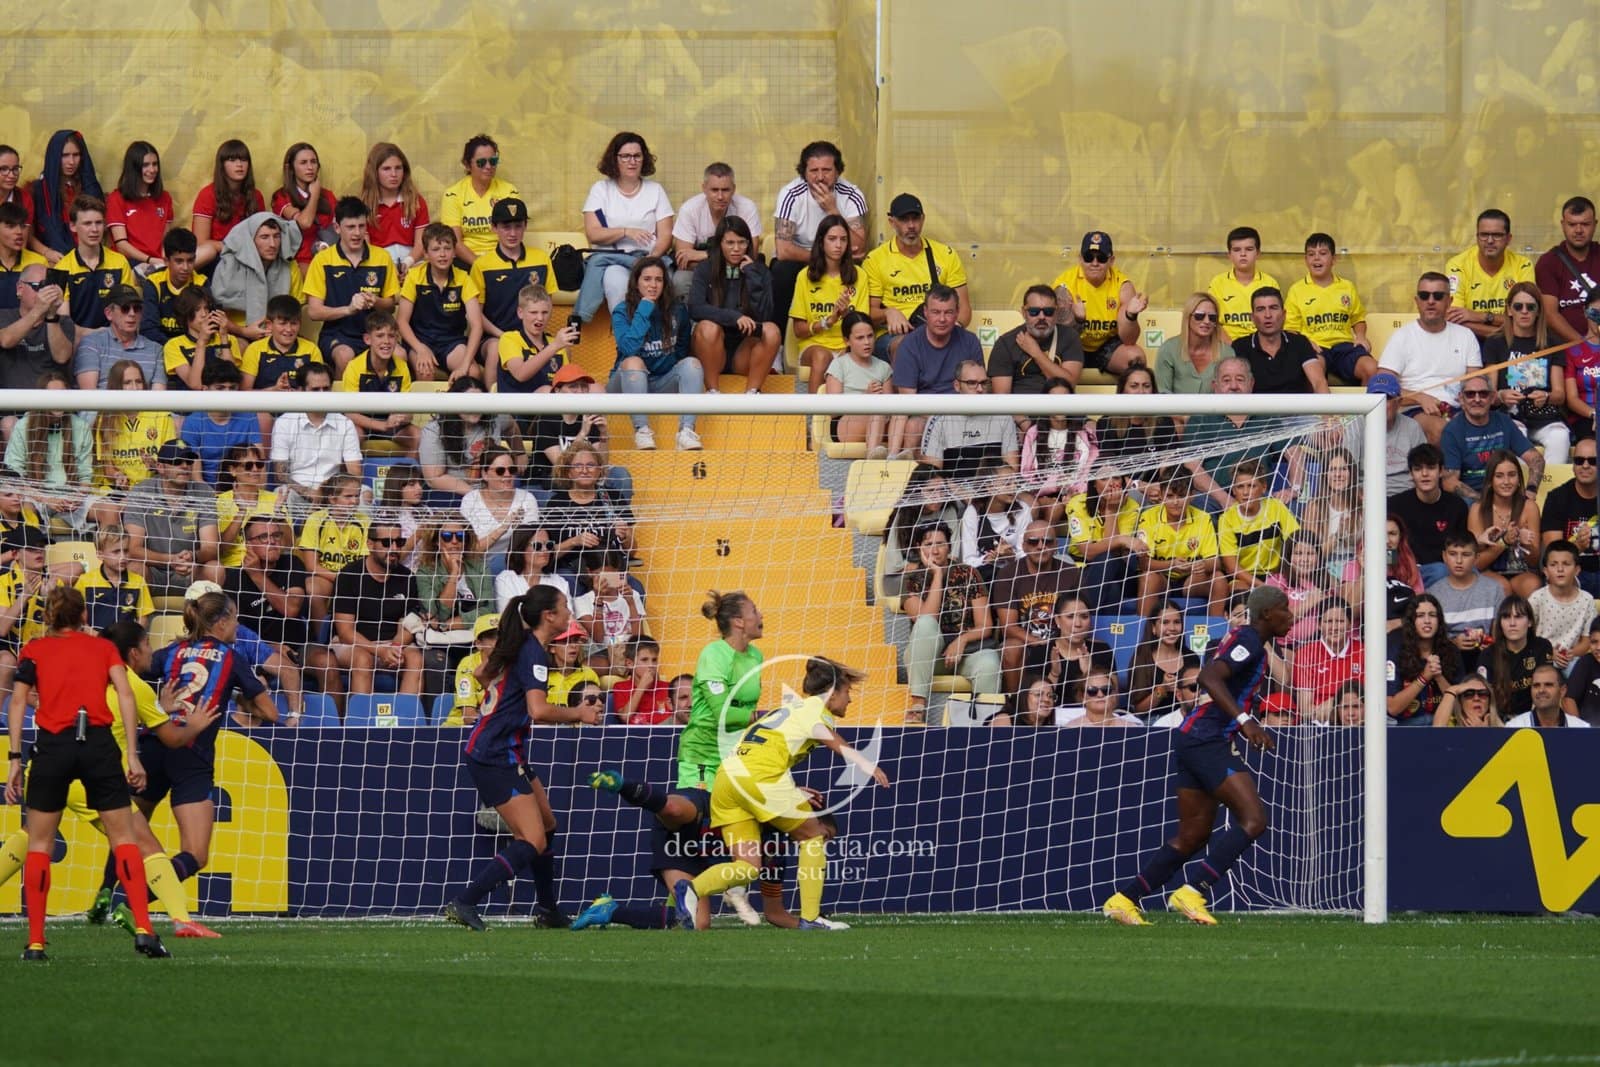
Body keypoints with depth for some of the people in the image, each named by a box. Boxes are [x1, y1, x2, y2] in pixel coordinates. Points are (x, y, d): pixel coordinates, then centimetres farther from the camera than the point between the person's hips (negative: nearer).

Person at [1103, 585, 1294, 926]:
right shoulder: (1248, 641, -11)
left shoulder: (1245, 639, 20)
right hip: (1206, 741, -10)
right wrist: (1244, 720, -32)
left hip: (1195, 741, 10)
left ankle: (1124, 899, 12)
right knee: (1253, 819, -16)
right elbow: (1209, 677, -25)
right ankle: (1192, 892, -20)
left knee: (1193, 835, 12)